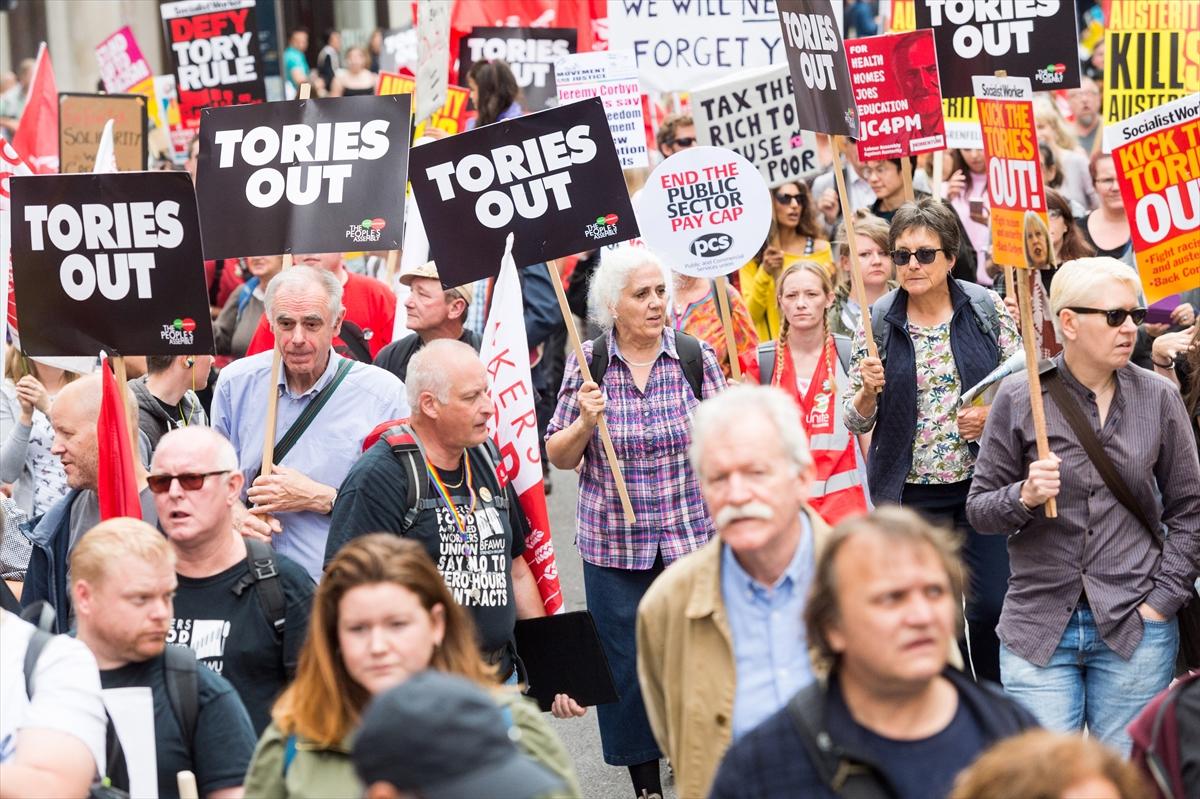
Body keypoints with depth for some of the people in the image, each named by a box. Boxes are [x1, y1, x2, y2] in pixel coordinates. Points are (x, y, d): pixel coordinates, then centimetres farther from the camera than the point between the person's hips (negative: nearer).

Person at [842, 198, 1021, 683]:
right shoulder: (877, 323, 1)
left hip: (981, 481, -1)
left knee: (991, 608, -2)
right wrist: (869, 390, -16)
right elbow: (856, 421, 5)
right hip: (911, 492, 1)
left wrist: (993, 414, -13)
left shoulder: (987, 310, 0)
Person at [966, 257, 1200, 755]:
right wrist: (1024, 496, -18)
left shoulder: (1159, 399, 3)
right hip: (1038, 624, -1)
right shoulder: (1018, 398, -1)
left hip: (1135, 627, 1)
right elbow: (978, 509, 2)